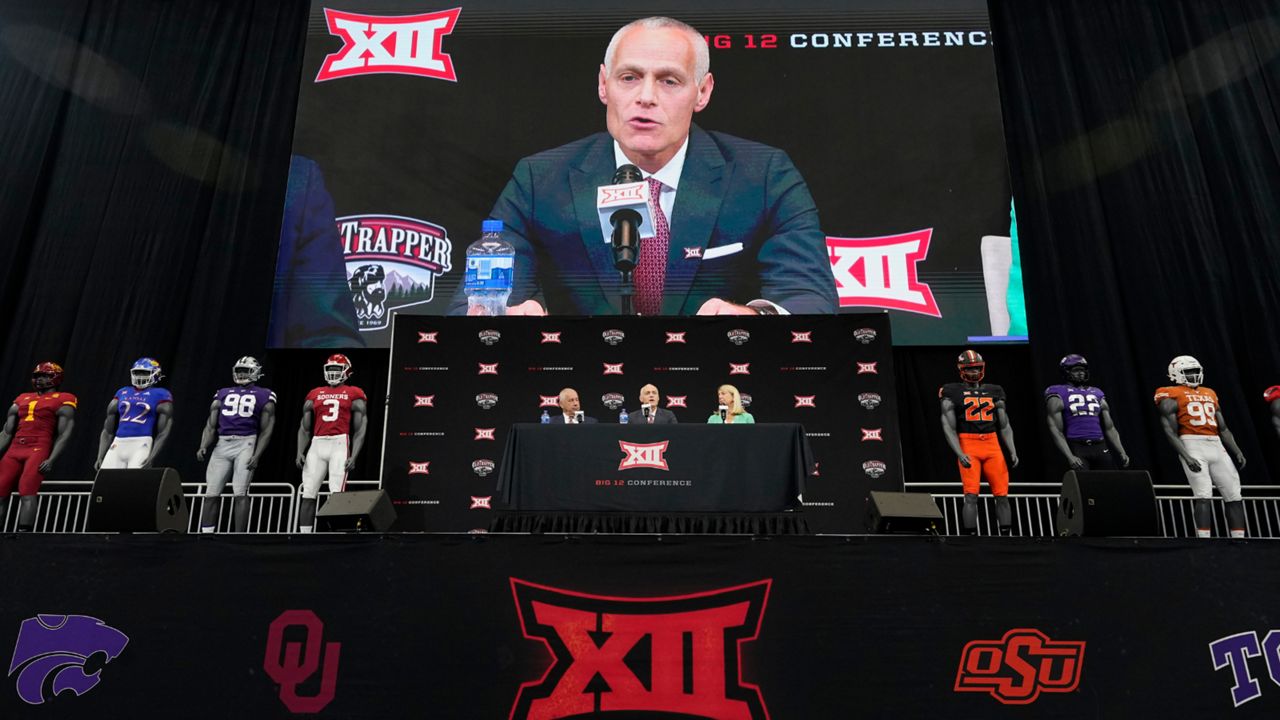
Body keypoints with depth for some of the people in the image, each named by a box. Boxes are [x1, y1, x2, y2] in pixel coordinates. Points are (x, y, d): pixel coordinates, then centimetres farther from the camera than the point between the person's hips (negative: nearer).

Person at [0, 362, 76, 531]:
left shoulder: (62, 401, 2)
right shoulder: (22, 400, 21)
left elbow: (64, 435, -6)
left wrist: (51, 460, -16)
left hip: (39, 450, -6)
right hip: (14, 450, 6)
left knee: (27, 493, -17)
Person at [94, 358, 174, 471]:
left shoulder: (160, 396, 4)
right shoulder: (122, 393, 20)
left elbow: (163, 433, -2)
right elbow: (108, 430, 21)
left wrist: (151, 458, -13)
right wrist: (100, 457, 11)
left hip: (141, 445, -5)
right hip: (118, 444, 5)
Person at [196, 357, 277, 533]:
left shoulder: (264, 396, 6)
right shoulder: (222, 394, 17)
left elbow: (266, 430, 1)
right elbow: (211, 425, 13)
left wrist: (257, 455, -10)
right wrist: (203, 446, -3)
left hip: (246, 444, -4)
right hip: (222, 444, 4)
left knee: (240, 493, -10)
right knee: (211, 493, 3)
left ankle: (240, 533, -7)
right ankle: (206, 532, 10)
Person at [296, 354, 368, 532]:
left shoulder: (354, 395, 8)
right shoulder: (314, 395, 18)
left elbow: (359, 430, 2)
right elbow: (304, 428, 18)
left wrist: (354, 456, -8)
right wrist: (300, 452, 4)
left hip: (340, 443, -4)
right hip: (317, 444, 4)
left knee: (336, 494, -13)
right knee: (308, 495, 1)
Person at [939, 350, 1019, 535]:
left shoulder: (994, 392, 15)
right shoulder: (952, 393, 4)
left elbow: (1005, 426, 16)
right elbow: (949, 428, -2)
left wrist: (1013, 451, 4)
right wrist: (959, 454, -14)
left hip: (992, 445, 4)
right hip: (968, 446, -4)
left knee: (1002, 495, 2)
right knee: (971, 496, -11)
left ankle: (1006, 535, 12)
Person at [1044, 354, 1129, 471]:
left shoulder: (1097, 394, 18)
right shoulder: (1059, 395, 2)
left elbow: (1110, 428, 18)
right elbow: (1056, 430, -6)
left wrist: (1121, 452, 6)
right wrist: (1069, 456, -17)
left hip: (1100, 448, 5)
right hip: (1077, 448, -5)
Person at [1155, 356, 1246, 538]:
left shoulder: (1210, 394, 22)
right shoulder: (1171, 397, 1)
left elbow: (1223, 429, 23)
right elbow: (1170, 432, -6)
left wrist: (1237, 452, 11)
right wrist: (1187, 457, -17)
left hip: (1216, 446, 7)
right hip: (1192, 445, -7)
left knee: (1234, 495, 5)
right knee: (1204, 495, -15)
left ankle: (1239, 539, 12)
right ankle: (1204, 540, -14)